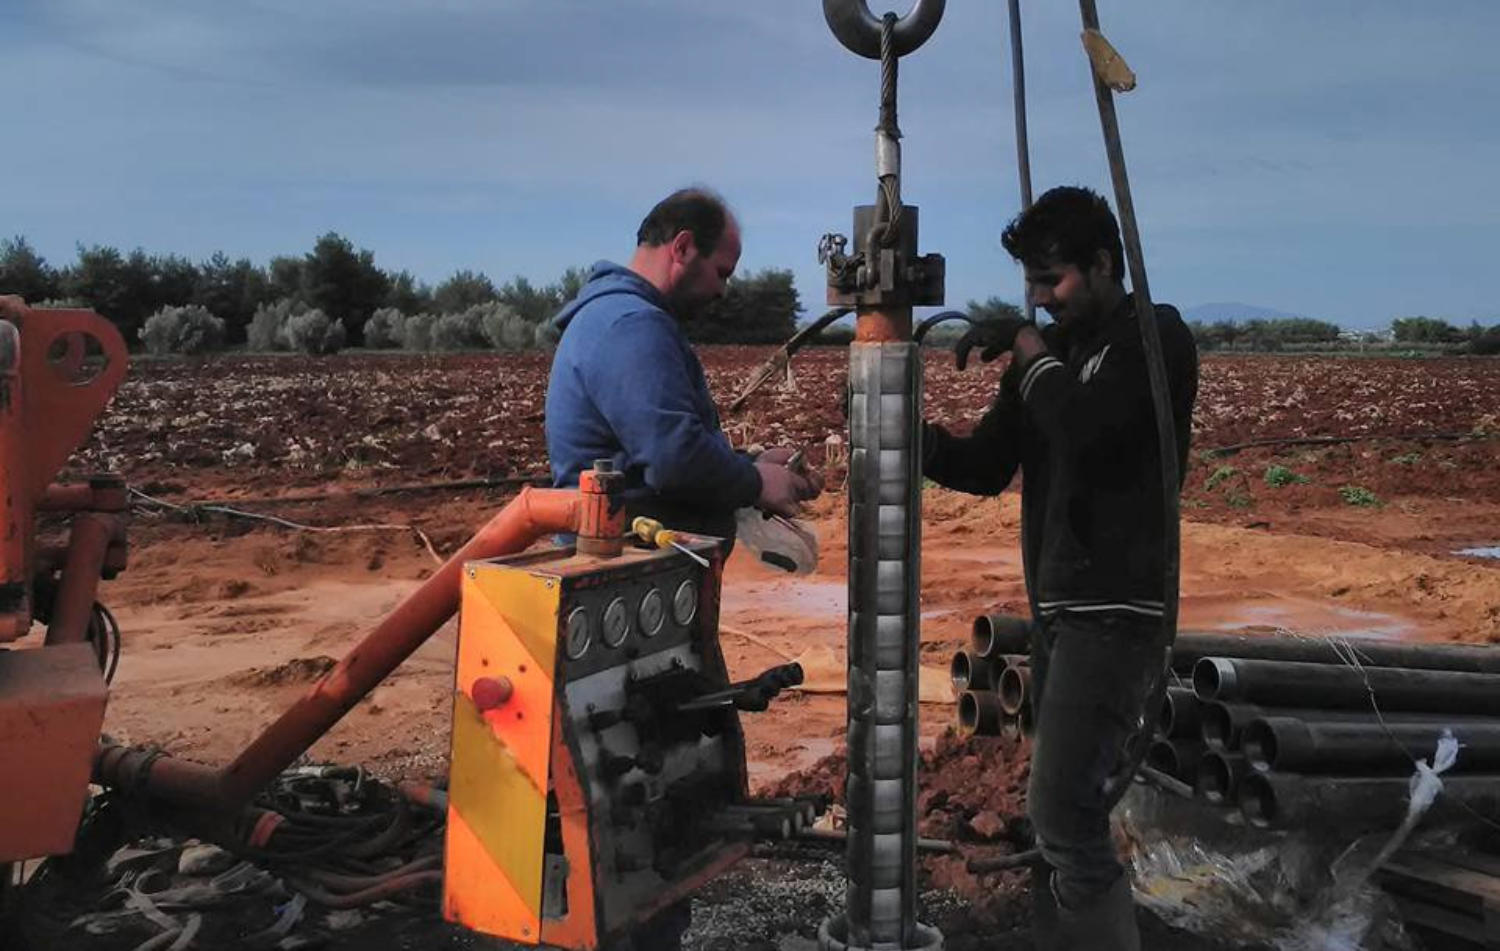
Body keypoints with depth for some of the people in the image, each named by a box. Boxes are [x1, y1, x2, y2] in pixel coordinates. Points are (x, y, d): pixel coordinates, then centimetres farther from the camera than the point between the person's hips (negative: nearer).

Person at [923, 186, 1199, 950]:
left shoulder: (1157, 336, -6)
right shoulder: (1050, 350, 15)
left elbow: (1087, 430, -23)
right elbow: (986, 467, 11)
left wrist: (1028, 348, -9)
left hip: (1118, 612, -8)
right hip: (1058, 608, 8)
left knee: (1063, 814, -14)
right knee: (1068, 814, 11)